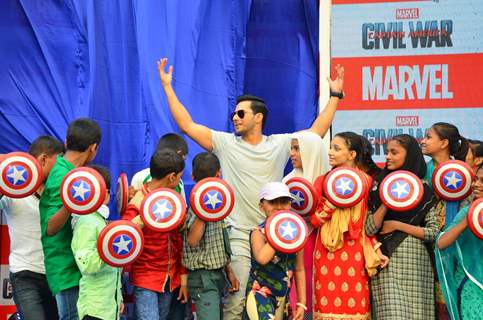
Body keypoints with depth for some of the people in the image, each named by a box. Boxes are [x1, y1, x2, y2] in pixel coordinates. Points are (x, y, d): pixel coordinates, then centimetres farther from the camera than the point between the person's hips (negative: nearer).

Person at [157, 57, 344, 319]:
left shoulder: (280, 144, 8)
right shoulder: (225, 143, 4)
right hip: (238, 236, -2)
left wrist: (335, 95, 12)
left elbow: (317, 131, 12)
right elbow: (187, 126, 1)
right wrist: (167, 87, -2)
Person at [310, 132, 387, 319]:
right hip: (328, 253, 0)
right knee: (328, 303, 0)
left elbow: (369, 221, 8)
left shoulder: (365, 181, 4)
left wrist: (376, 250, -1)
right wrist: (333, 202, -16)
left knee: (354, 304, 1)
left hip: (355, 253, 0)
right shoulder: (323, 181, 4)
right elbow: (314, 219, -2)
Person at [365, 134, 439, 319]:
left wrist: (398, 225, -7)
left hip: (415, 262, 0)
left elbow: (434, 233, -3)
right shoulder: (379, 185, 6)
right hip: (386, 263, 0)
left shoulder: (424, 191, 3)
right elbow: (369, 229, -3)